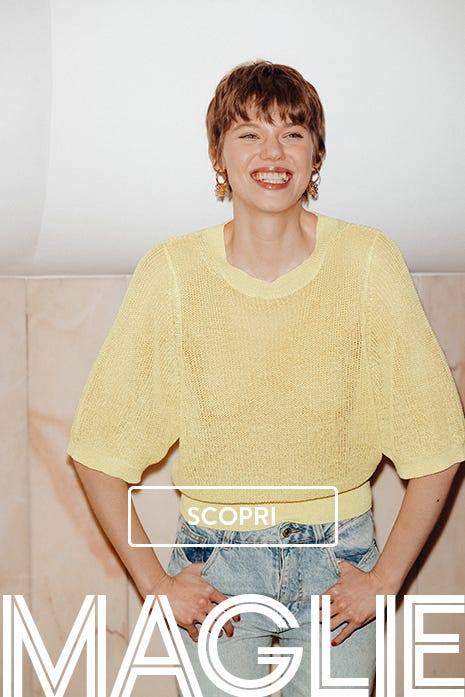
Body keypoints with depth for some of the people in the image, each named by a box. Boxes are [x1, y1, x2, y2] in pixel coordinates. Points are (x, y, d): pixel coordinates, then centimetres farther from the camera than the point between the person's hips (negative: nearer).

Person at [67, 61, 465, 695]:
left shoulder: (369, 262, -11)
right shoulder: (172, 273, -12)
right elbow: (98, 449, -5)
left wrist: (386, 578, -5)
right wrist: (153, 581, -5)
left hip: (338, 559, 1)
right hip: (215, 562, 0)